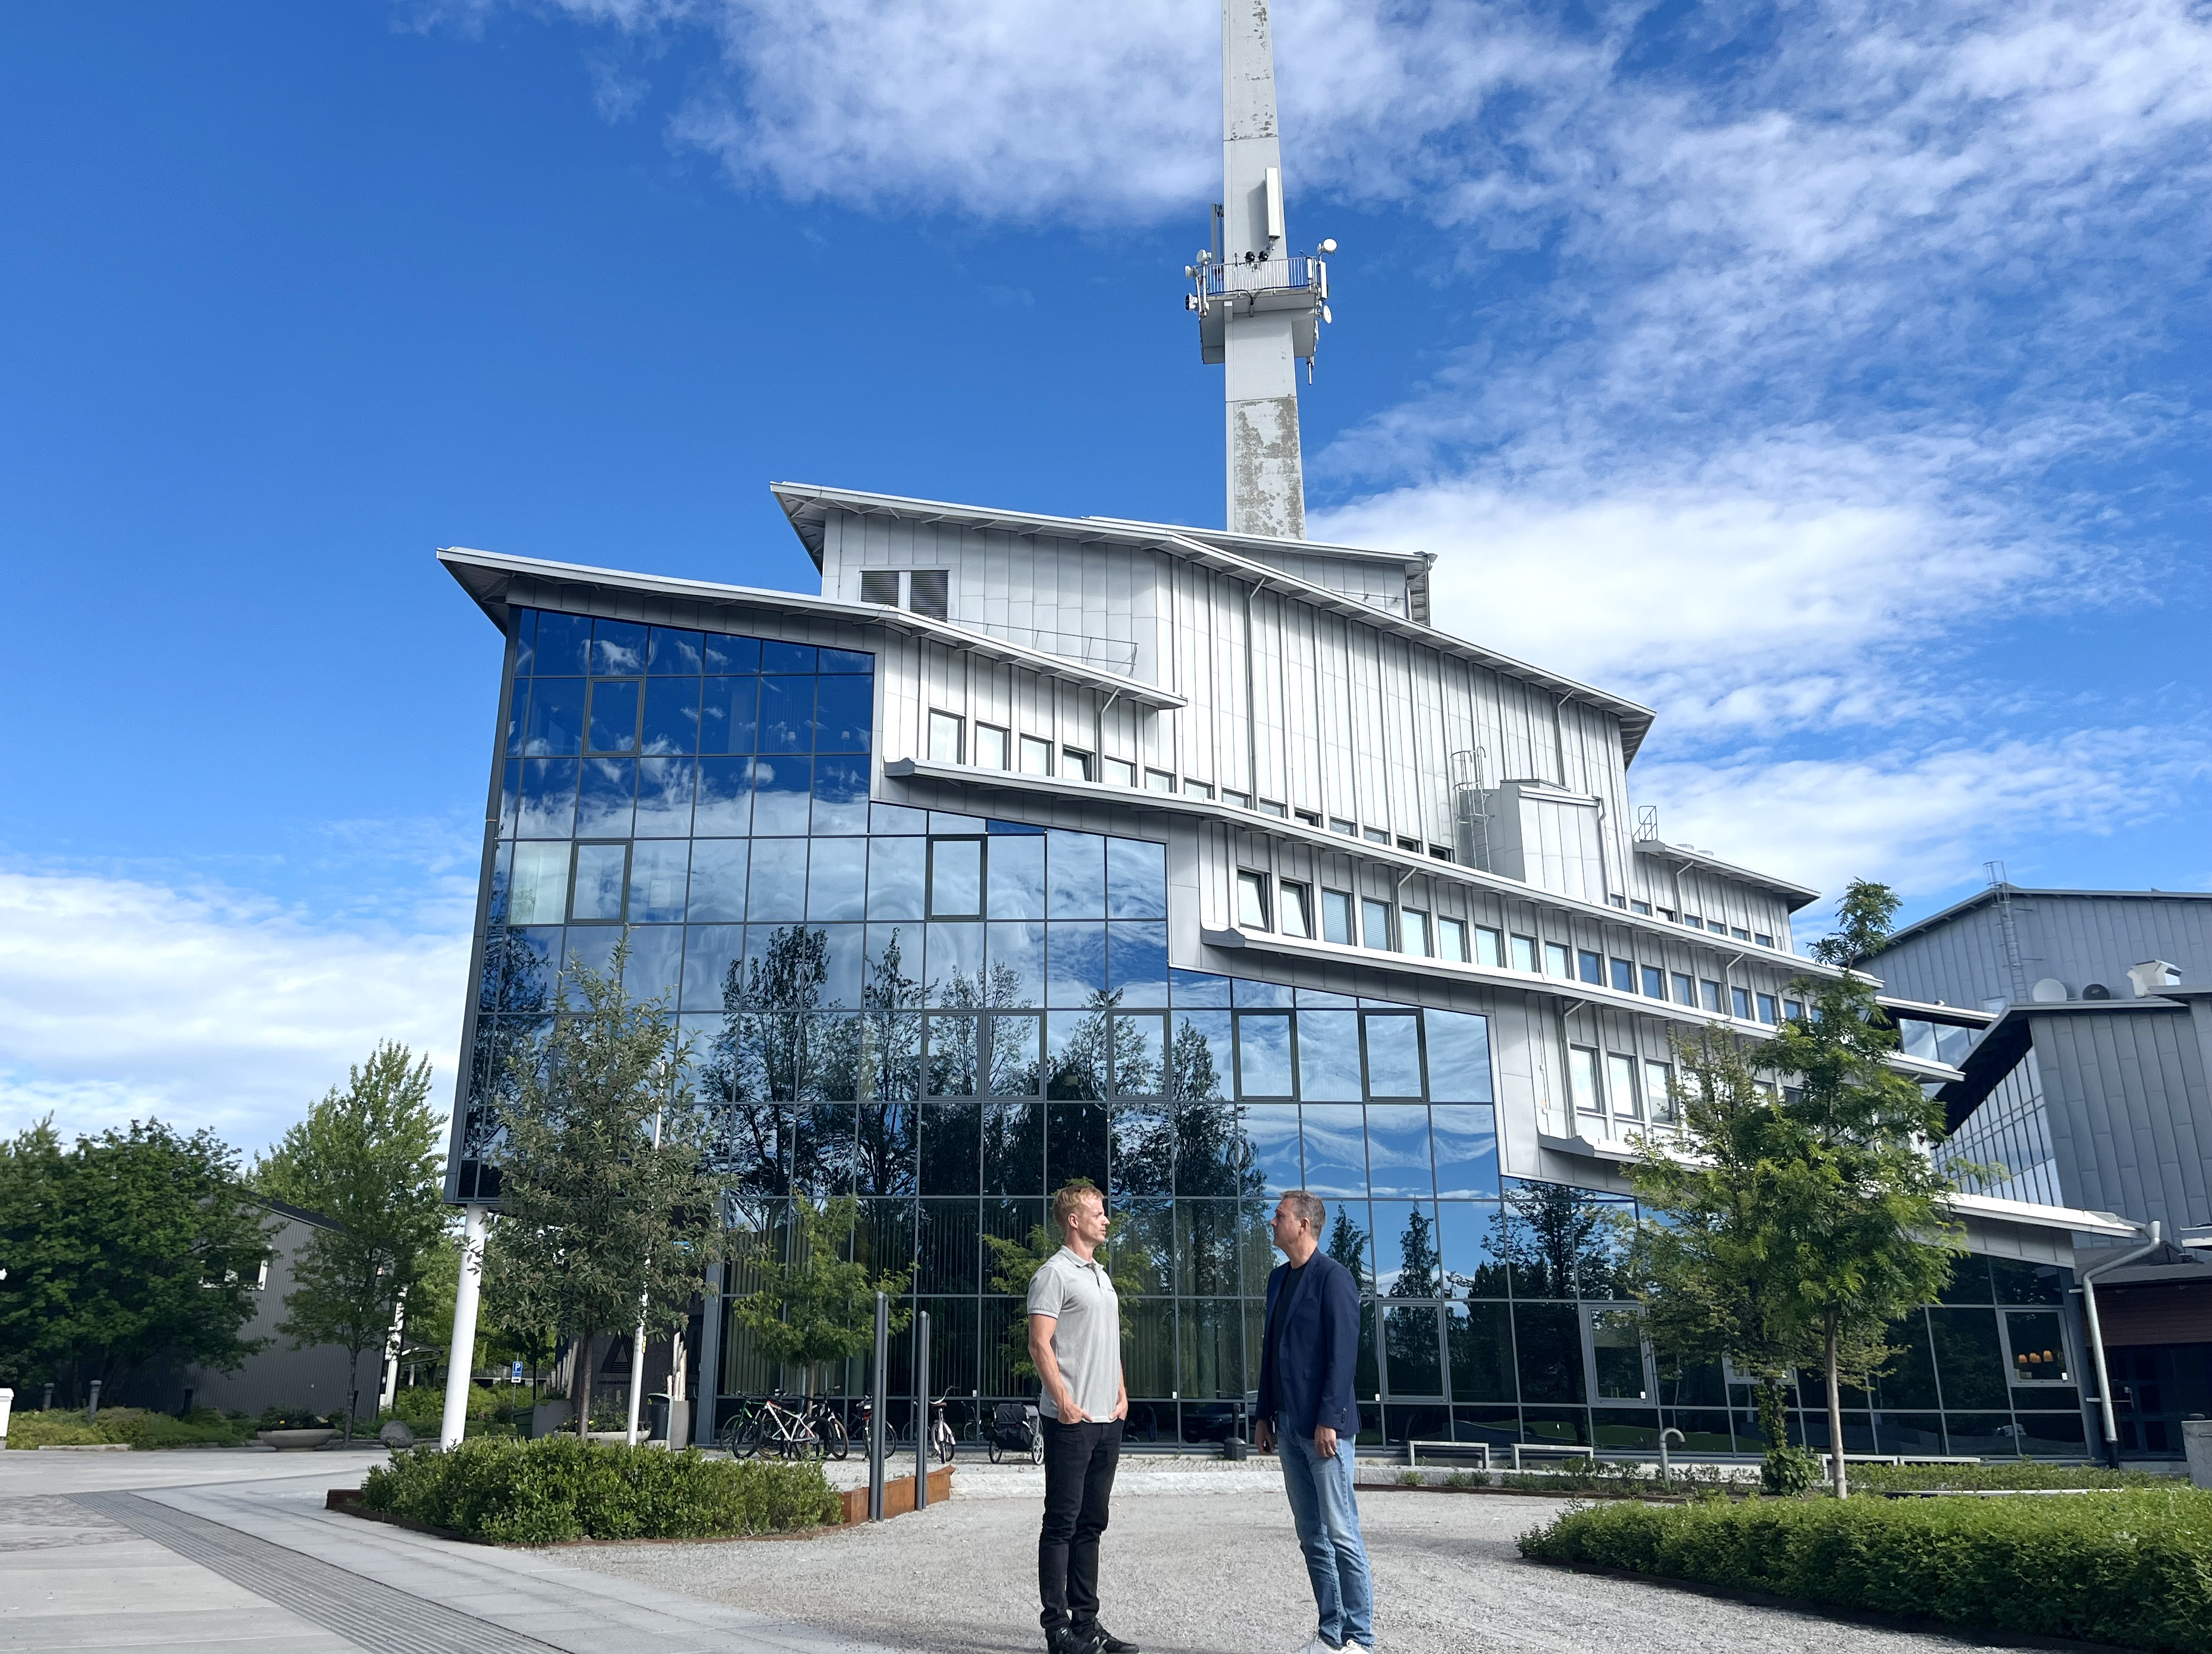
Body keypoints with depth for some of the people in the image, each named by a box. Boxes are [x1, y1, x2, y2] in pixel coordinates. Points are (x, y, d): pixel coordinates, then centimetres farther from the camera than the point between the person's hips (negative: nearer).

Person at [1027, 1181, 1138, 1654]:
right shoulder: (1055, 1273, -8)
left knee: (1090, 1525, 12)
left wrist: (1121, 1394, 12)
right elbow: (1039, 1344, -14)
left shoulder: (1102, 1275, 18)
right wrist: (1064, 1401, -19)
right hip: (1072, 1420, -8)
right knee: (1061, 1525, -3)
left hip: (1107, 1420, 8)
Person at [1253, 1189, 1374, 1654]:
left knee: (1341, 1533, -2)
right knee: (1311, 1535, 11)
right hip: (1287, 1424, 8)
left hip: (1322, 1425, -8)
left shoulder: (1333, 1277, -9)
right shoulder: (1279, 1278, 13)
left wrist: (1329, 1420, -18)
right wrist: (1264, 1415, 14)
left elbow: (1343, 1353, -14)